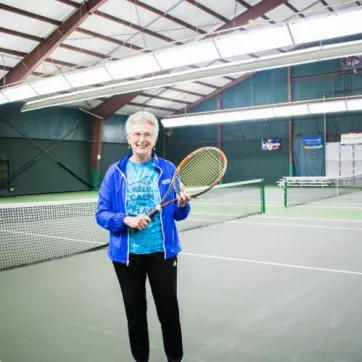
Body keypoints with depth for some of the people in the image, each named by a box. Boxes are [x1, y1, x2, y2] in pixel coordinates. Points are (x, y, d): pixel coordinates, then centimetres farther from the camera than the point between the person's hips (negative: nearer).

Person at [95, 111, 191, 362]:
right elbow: (101, 214, -4)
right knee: (135, 313, 15)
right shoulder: (116, 172, -3)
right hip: (127, 254, 0)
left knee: (169, 311, 10)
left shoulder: (168, 170, -1)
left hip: (162, 252, 0)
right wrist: (126, 220, -22)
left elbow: (178, 215, 2)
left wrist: (183, 204, -20)